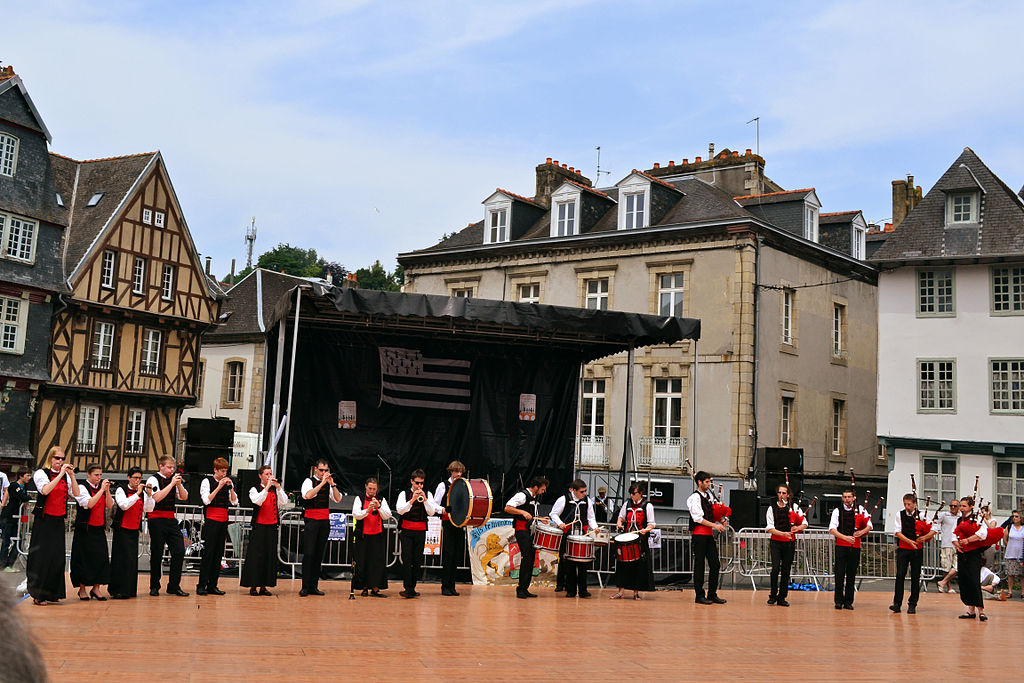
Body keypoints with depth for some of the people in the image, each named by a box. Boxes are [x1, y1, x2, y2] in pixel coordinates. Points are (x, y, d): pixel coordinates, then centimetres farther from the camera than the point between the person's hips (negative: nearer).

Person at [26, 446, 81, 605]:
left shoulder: (66, 476, 10)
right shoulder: (41, 473, -3)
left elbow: (76, 494, -1)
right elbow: (45, 490, -22)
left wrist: (71, 475, -8)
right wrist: (61, 474, -21)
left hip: (59, 521, 5)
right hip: (44, 520, -5)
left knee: (57, 556, 5)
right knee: (42, 556, -4)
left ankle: (51, 593, 15)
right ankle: (38, 594, 4)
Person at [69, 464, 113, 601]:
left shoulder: (102, 487, 8)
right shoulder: (83, 488, -8)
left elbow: (110, 505, 2)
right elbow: (89, 504, -23)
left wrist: (107, 490, -10)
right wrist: (101, 490, -22)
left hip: (99, 529, 5)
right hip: (85, 529, -5)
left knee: (101, 557, 0)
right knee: (83, 558, 1)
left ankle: (96, 588, 8)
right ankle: (82, 589, 12)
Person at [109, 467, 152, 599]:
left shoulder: (143, 492, 9)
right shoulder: (121, 490, -3)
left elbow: (149, 509, 0)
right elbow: (124, 505, -20)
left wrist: (149, 495, -14)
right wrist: (137, 494, -22)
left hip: (134, 530, 5)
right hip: (122, 530, -5)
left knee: (132, 560, 6)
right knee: (122, 559, -7)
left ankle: (130, 590, 14)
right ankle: (118, 591, -3)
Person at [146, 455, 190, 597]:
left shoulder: (173, 479, 11)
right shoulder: (153, 479, -5)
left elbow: (184, 497, 10)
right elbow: (157, 497, -20)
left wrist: (179, 484, -6)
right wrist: (171, 484, -18)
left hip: (171, 519, 5)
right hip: (157, 520, -5)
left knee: (179, 551, -2)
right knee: (157, 554, 2)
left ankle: (174, 586, 6)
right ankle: (154, 587, 15)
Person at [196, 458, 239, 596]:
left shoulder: (228, 482, 11)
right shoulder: (207, 481, -1)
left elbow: (234, 502, 5)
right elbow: (206, 500, -13)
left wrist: (231, 487, -6)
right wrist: (219, 487, -16)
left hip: (223, 520, 5)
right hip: (211, 520, -5)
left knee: (219, 553, 5)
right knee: (208, 552, -7)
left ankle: (212, 585, 9)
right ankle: (201, 585, -4)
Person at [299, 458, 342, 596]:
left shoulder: (329, 483, 12)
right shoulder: (309, 481, -2)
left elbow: (338, 499, 3)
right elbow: (308, 495, -21)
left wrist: (332, 484, -9)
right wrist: (322, 483, -22)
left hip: (325, 521, 5)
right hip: (311, 520, -5)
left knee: (319, 554, 6)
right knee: (309, 554, -9)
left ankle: (314, 586, 10)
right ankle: (305, 587, -7)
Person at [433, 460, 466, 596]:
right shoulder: (443, 486, 2)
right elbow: (435, 504, -2)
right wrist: (443, 510, -21)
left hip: (460, 524, 4)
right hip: (447, 523, -4)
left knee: (457, 556, 4)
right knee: (448, 555, -7)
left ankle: (452, 586, 10)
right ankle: (445, 587, -1)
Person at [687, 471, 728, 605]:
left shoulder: (708, 495, 15)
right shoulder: (694, 497, -10)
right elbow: (698, 518, -17)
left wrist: (720, 520, 2)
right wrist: (715, 525, -18)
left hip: (709, 535, 8)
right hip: (699, 535, -8)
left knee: (715, 564, 6)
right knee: (699, 566, -2)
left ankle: (712, 594, 14)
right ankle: (699, 596, 5)